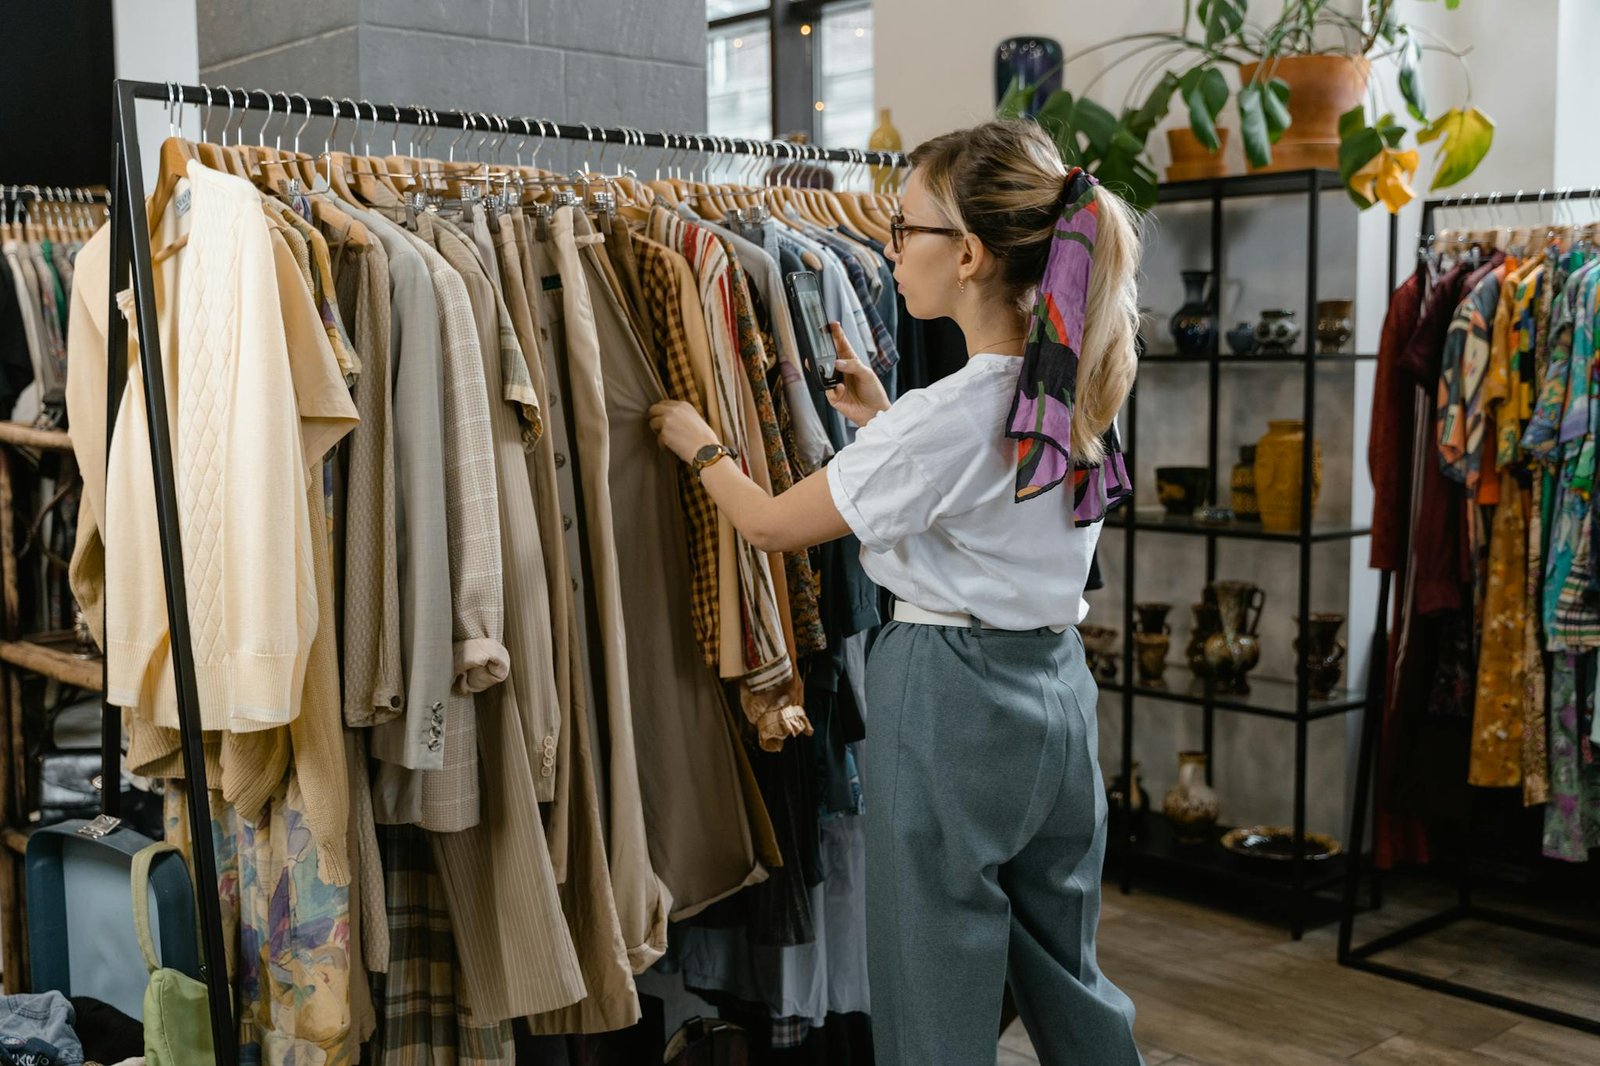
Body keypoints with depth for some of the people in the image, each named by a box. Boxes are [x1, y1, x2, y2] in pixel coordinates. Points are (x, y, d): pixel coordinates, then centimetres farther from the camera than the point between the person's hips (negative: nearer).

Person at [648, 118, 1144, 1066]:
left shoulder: (939, 419, -22)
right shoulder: (1080, 391, 1)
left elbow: (773, 524, -9)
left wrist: (699, 445, 9)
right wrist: (882, 419, 15)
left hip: (948, 701, -8)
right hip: (1057, 685, 8)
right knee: (1068, 981, 22)